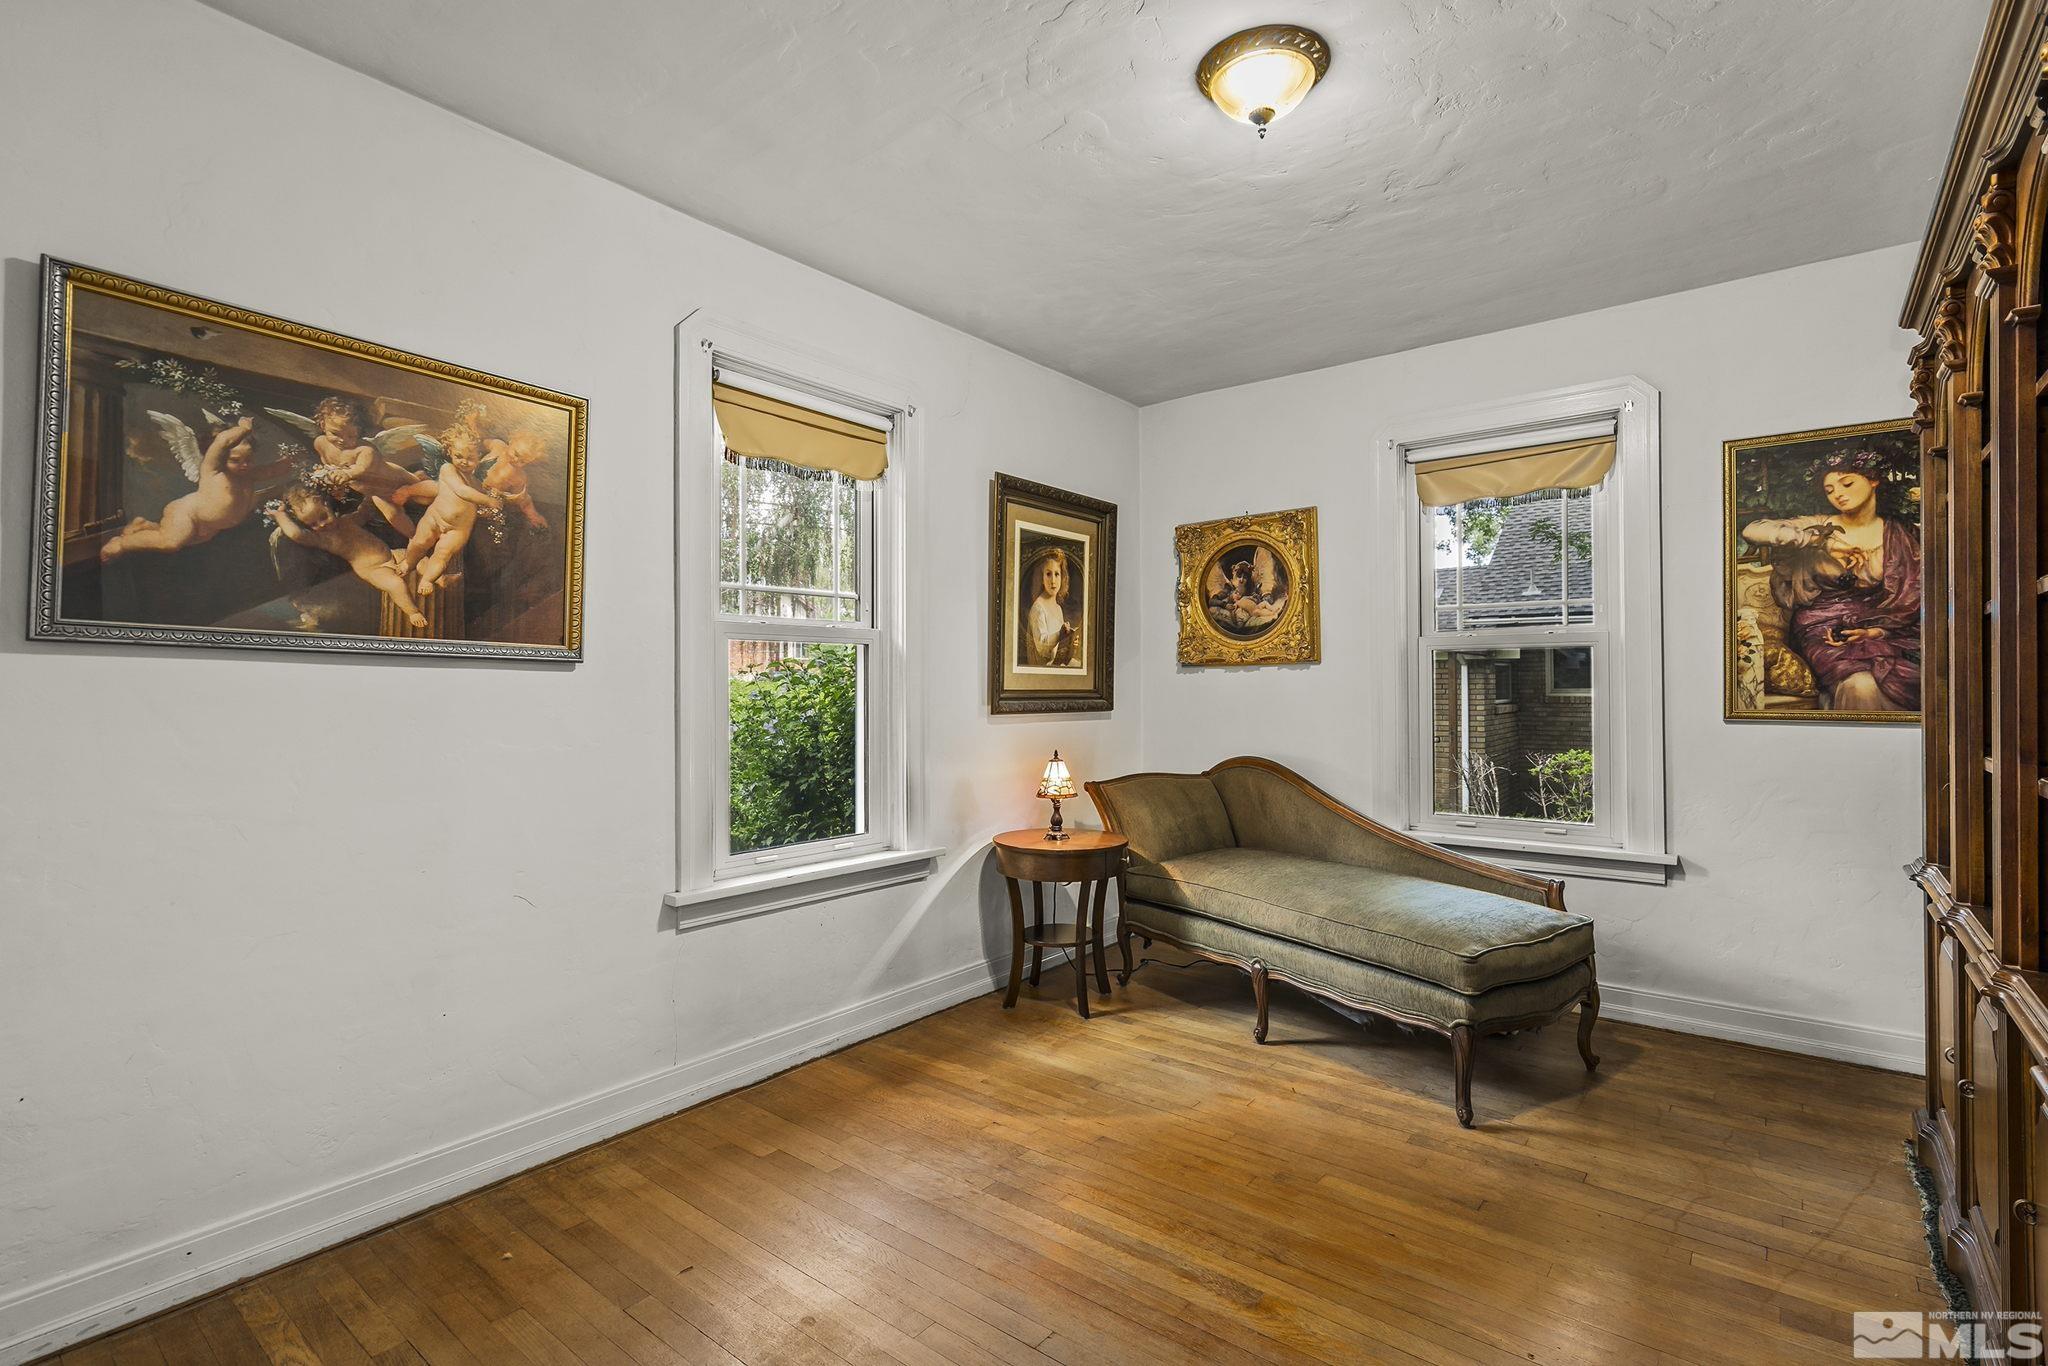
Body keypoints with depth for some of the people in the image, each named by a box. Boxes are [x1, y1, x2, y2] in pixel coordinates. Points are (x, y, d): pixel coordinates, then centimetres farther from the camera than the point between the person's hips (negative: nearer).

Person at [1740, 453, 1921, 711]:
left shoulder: (1900, 535, 10)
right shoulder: (1820, 527, 4)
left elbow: (1913, 597, 8)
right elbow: (1752, 530, -13)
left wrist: (1878, 631, -11)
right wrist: (1822, 541, -15)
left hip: (1882, 629, 2)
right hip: (1822, 629, -2)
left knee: (1898, 681, -31)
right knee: (1860, 685, -33)